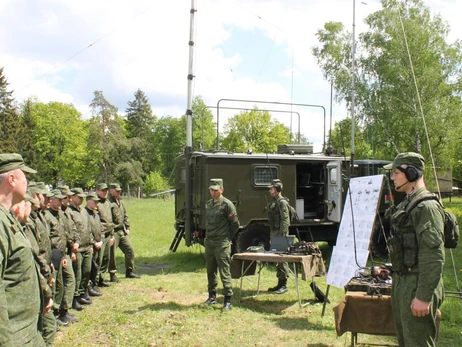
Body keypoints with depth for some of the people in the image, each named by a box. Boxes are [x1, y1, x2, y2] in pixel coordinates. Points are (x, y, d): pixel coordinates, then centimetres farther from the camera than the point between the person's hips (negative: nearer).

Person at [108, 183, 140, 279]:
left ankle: (129, 272, 20)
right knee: (112, 254, -1)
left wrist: (127, 228, 14)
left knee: (130, 250, 9)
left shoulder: (120, 202, 15)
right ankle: (112, 275, 11)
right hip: (113, 232, -8)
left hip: (122, 231, 8)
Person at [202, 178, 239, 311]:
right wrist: (208, 236, 15)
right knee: (210, 272, 14)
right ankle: (212, 296, 27)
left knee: (224, 273, -6)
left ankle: (228, 301, -1)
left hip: (222, 245, -7)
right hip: (209, 243, 7)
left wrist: (227, 238, 0)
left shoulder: (227, 204, -9)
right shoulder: (208, 204, 12)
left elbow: (235, 224, -6)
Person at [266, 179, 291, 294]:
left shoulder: (282, 202, -12)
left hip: (280, 233, -10)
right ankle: (280, 283, 20)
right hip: (274, 233, 10)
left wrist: (282, 236, -23)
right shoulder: (273, 202, 17)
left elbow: (285, 220, -18)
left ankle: (283, 285, -1)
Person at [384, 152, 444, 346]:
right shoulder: (406, 204, 14)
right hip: (402, 283, 10)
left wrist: (423, 296, -24)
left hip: (417, 286, -10)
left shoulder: (426, 206, -17)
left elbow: (434, 256, -23)